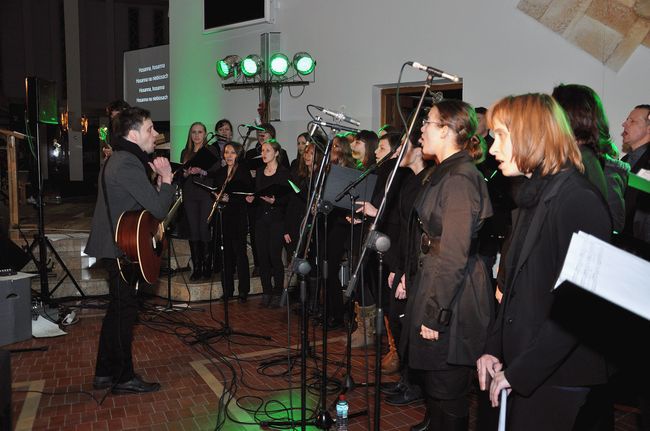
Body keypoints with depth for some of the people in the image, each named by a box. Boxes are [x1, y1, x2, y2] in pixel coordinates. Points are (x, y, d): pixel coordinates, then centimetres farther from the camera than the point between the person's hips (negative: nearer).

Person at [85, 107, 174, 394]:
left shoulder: (118, 160, 14)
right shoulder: (128, 165, -21)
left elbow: (142, 202, 15)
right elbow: (158, 210, -24)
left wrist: (157, 178, 5)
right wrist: (166, 179, -11)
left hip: (114, 245, 11)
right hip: (123, 248, -11)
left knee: (118, 309, 17)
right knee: (124, 311, 0)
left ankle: (105, 373, 27)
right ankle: (124, 378, 12)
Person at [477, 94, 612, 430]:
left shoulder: (578, 201, -16)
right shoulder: (533, 197, 11)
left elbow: (578, 306, -21)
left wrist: (518, 372, -18)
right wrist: (493, 349, 3)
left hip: (557, 381, -7)